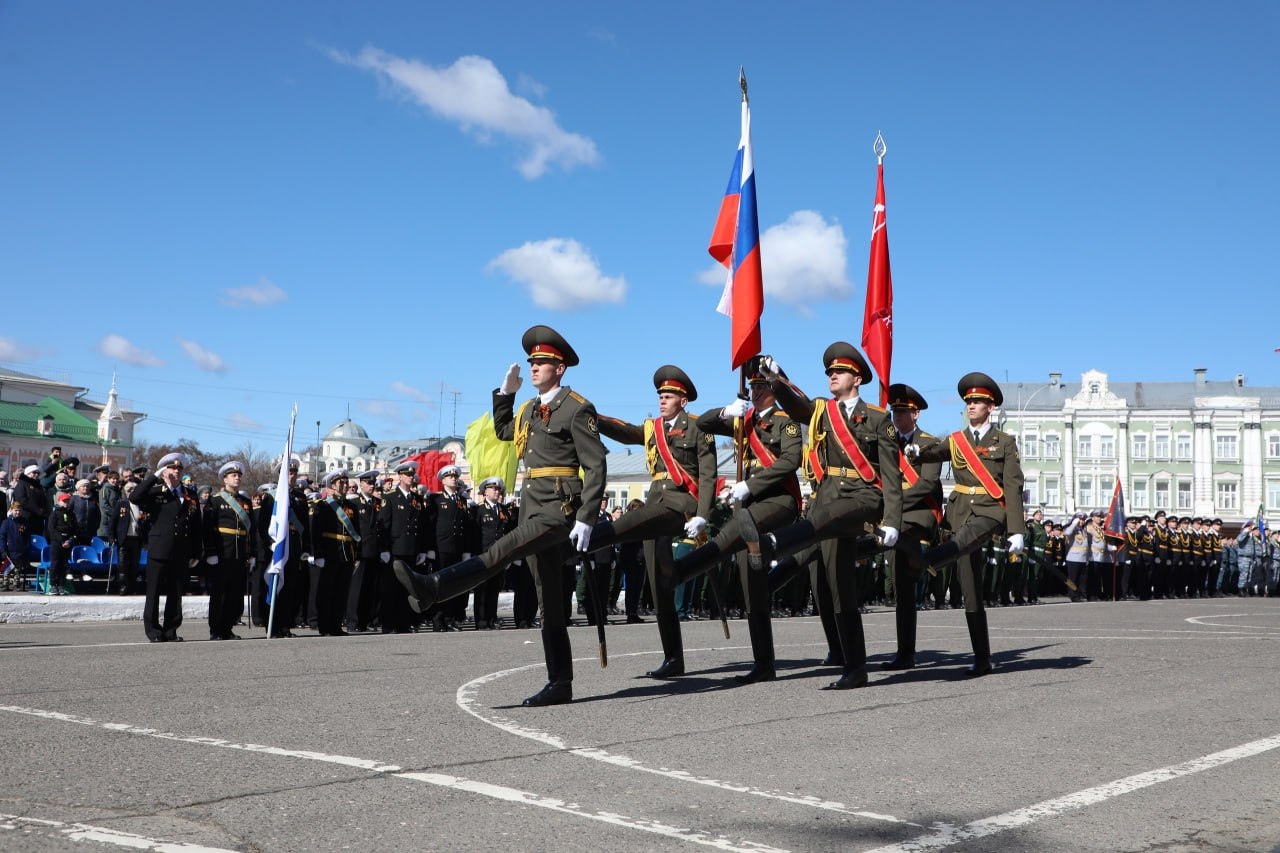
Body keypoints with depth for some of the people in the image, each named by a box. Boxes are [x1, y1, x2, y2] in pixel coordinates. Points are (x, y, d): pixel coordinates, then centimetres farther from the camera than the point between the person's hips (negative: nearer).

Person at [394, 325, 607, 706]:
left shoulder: (577, 408, -6)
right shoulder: (530, 409, 18)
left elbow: (596, 466, -11)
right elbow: (503, 432, 38)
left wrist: (586, 519, -19)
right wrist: (505, 392, 24)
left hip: (561, 507, -8)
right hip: (533, 506, 8)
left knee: (502, 550, -27)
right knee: (550, 602, 6)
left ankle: (431, 589, -38)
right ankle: (560, 684, 8)